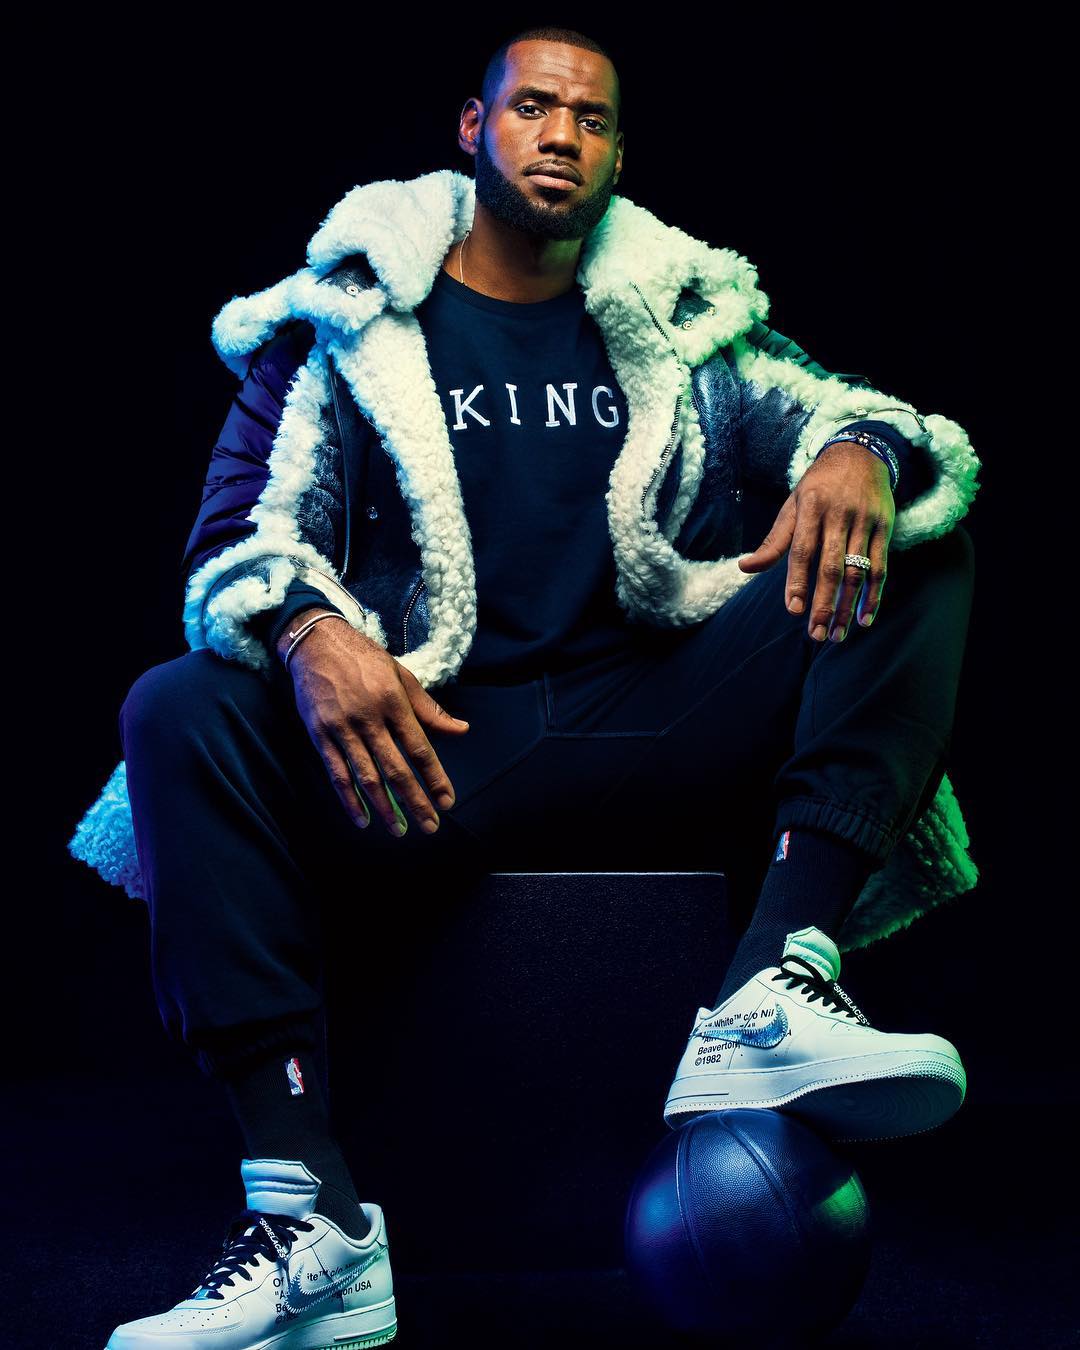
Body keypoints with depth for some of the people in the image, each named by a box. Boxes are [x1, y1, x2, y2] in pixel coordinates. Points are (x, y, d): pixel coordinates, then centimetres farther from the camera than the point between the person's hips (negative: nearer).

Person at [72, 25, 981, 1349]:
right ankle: (311, 1217, -36)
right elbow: (244, 530, 3)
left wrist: (857, 449, -19)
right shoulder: (345, 318, 13)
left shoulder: (683, 315, 19)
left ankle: (772, 995, -36)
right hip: (429, 742, -1)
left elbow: (825, 403, 8)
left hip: (656, 743, 1)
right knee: (180, 709, -27)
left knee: (918, 551, -16)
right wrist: (308, 631, -21)